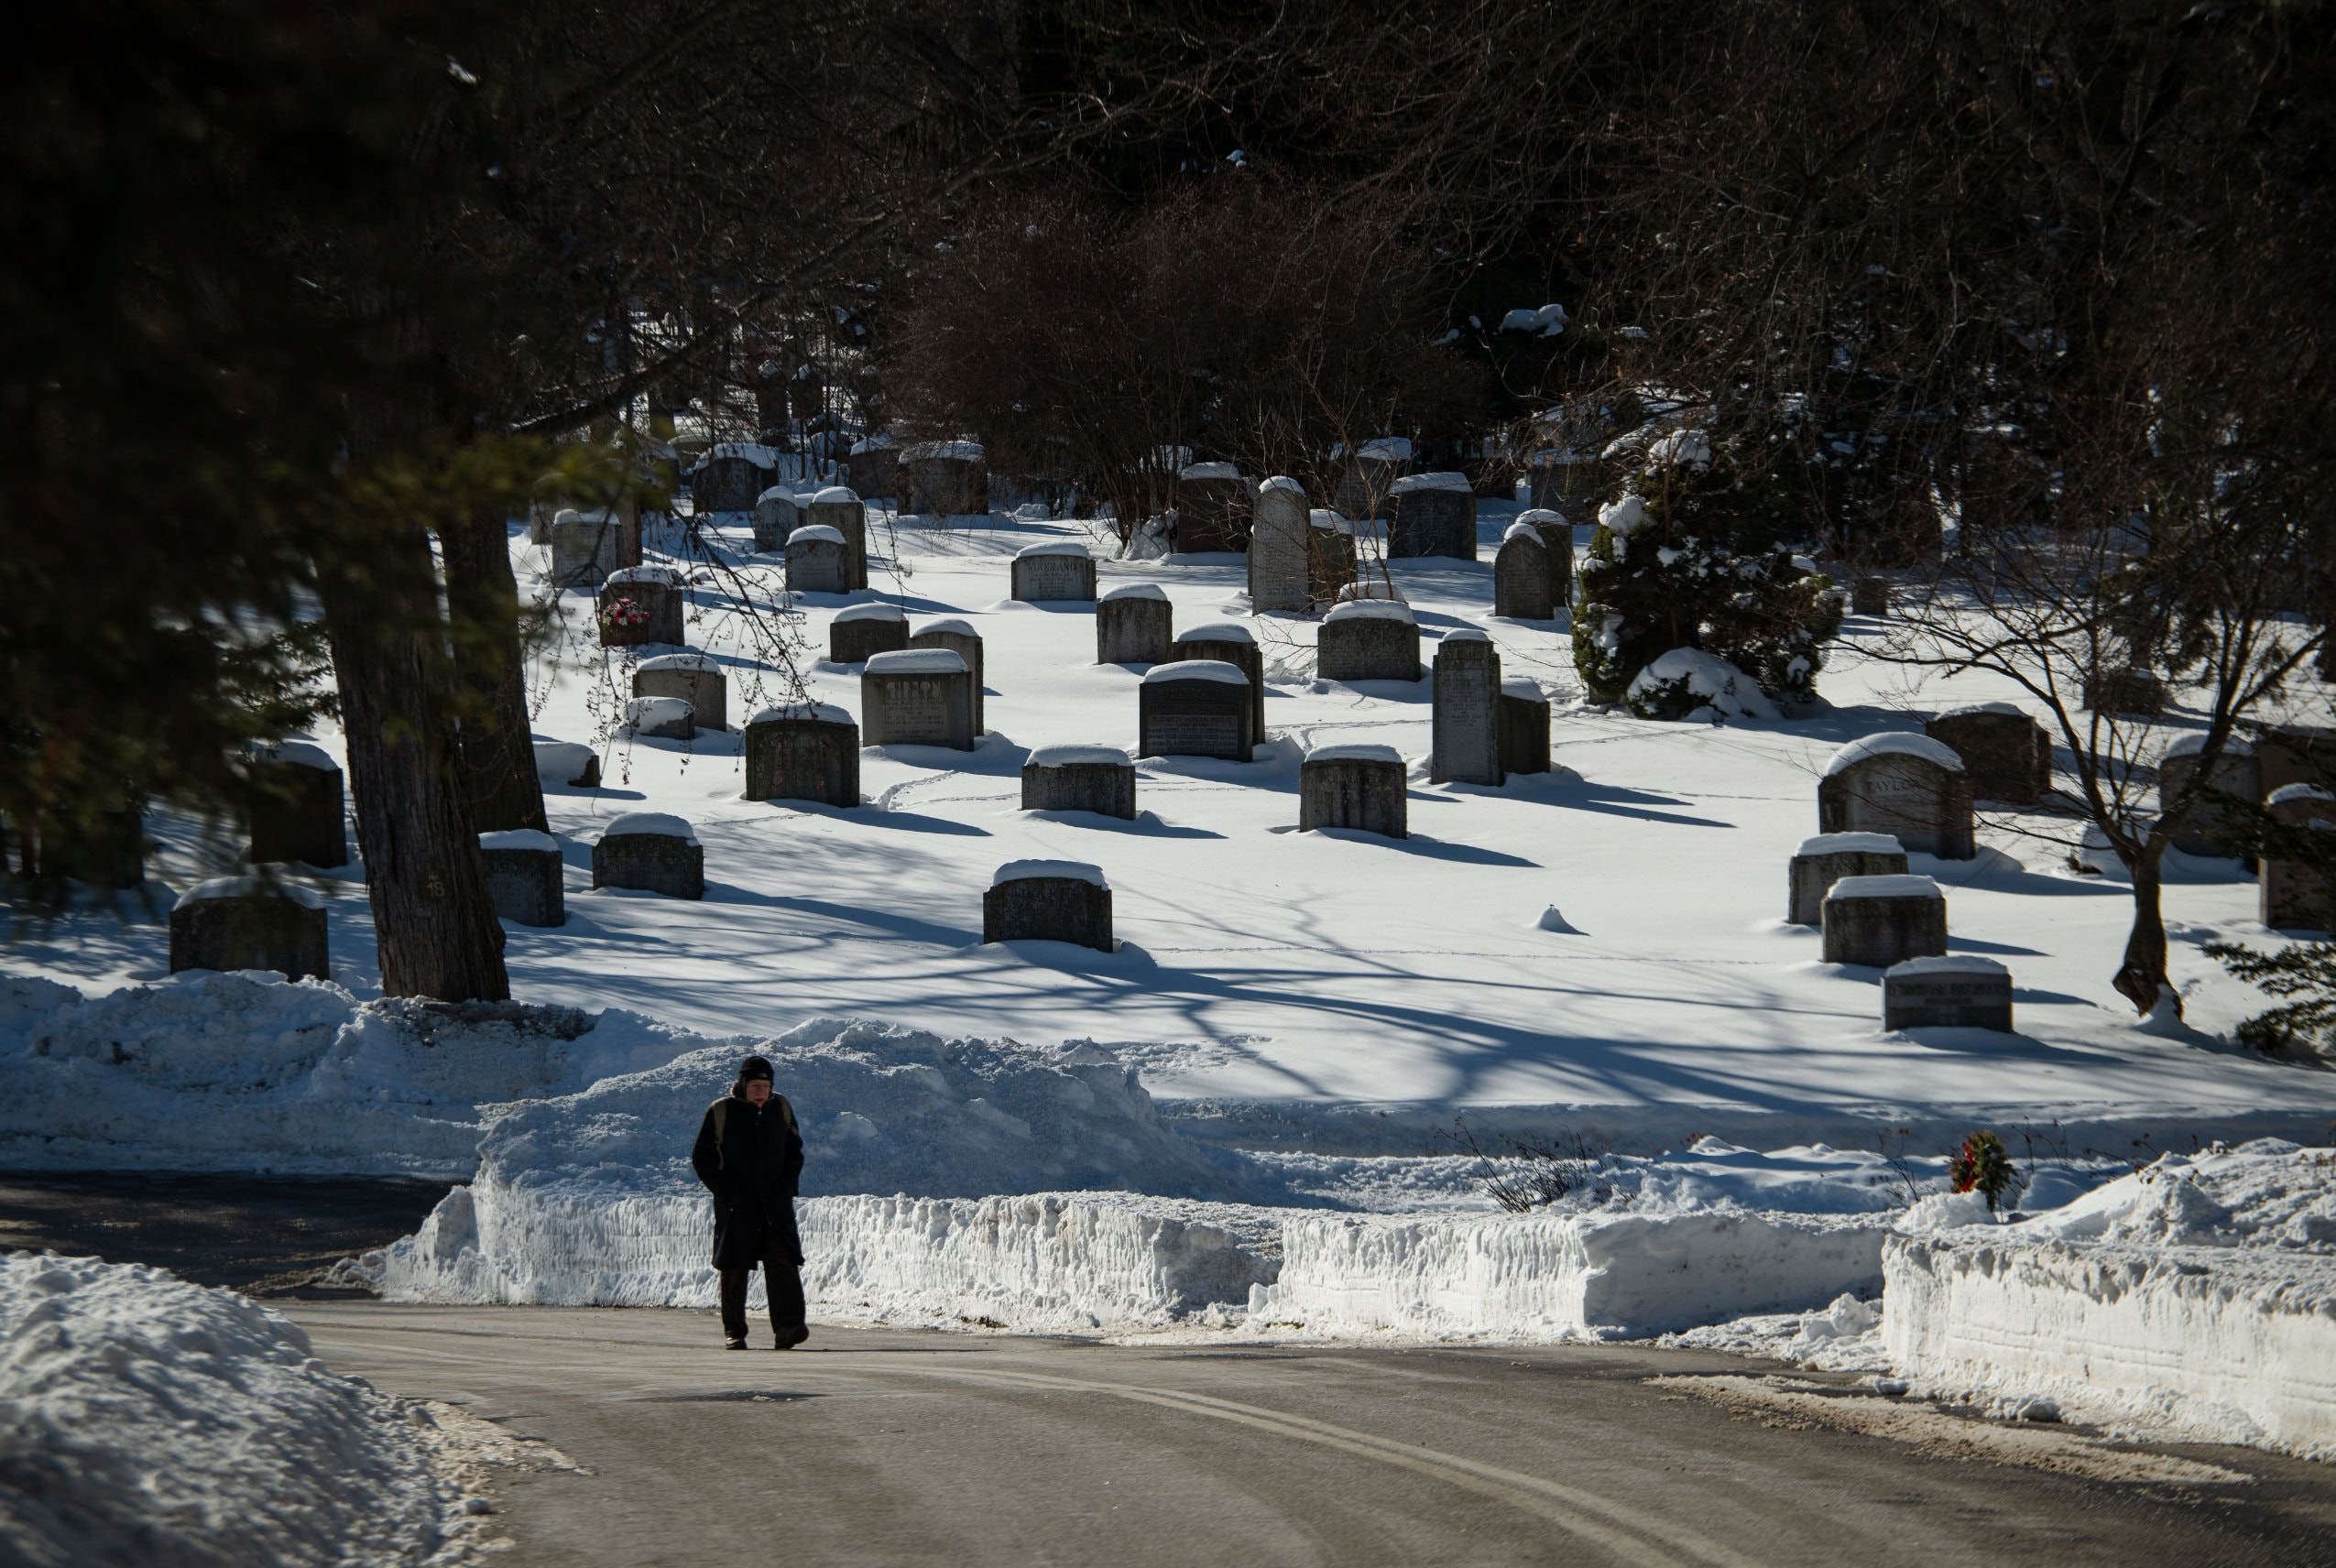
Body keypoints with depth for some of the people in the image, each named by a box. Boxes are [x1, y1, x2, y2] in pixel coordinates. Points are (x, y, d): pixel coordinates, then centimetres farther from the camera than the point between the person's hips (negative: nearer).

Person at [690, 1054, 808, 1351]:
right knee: (734, 1270, 4)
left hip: (775, 1204, 2)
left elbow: (794, 1151, 19)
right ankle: (733, 1332, 16)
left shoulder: (781, 1108, 7)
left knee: (782, 1263, -14)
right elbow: (702, 1159, 0)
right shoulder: (720, 1112, -4)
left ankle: (787, 1328, -22)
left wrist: (787, 1187, 3)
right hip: (735, 1208, -2)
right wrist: (726, 1193, -10)